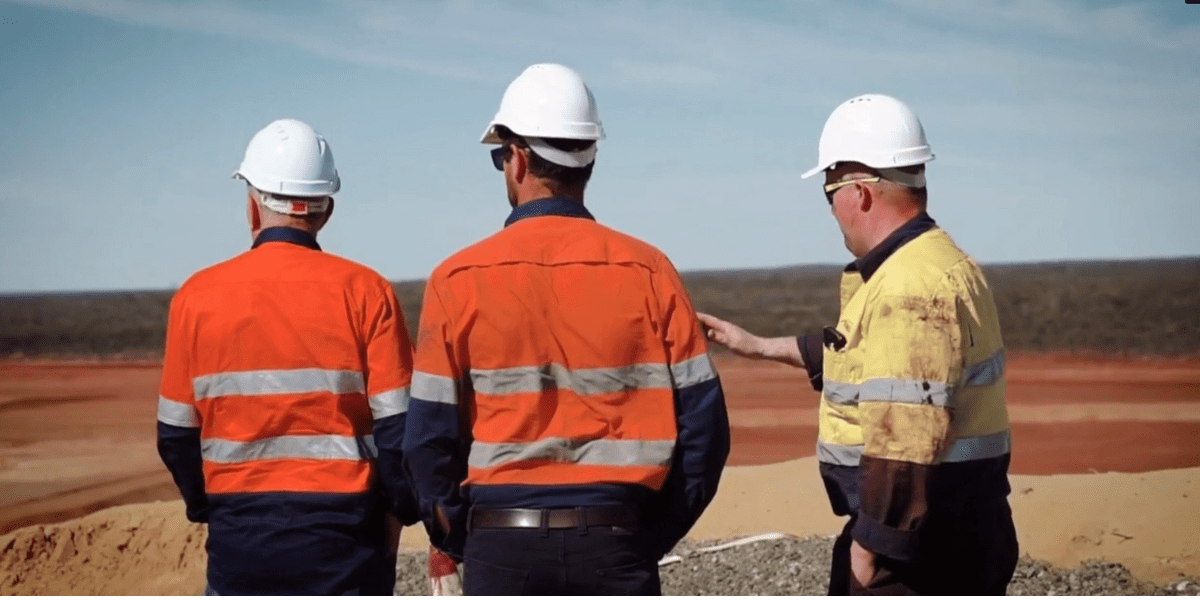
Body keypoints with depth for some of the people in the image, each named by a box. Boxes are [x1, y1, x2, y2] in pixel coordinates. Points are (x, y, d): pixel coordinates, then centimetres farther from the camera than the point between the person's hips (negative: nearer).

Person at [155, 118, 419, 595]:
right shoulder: (365, 291, -6)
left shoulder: (198, 296, -1)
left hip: (240, 538, 2)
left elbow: (177, 435, 4)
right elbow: (398, 427, -6)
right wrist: (401, 512, 9)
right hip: (344, 534, -1)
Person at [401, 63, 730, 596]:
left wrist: (461, 541, 11)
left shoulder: (460, 280, -3)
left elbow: (429, 437, -3)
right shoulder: (648, 272, 0)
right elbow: (702, 425, -2)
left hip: (501, 547, 0)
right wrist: (649, 539, 8)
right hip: (614, 544, 1)